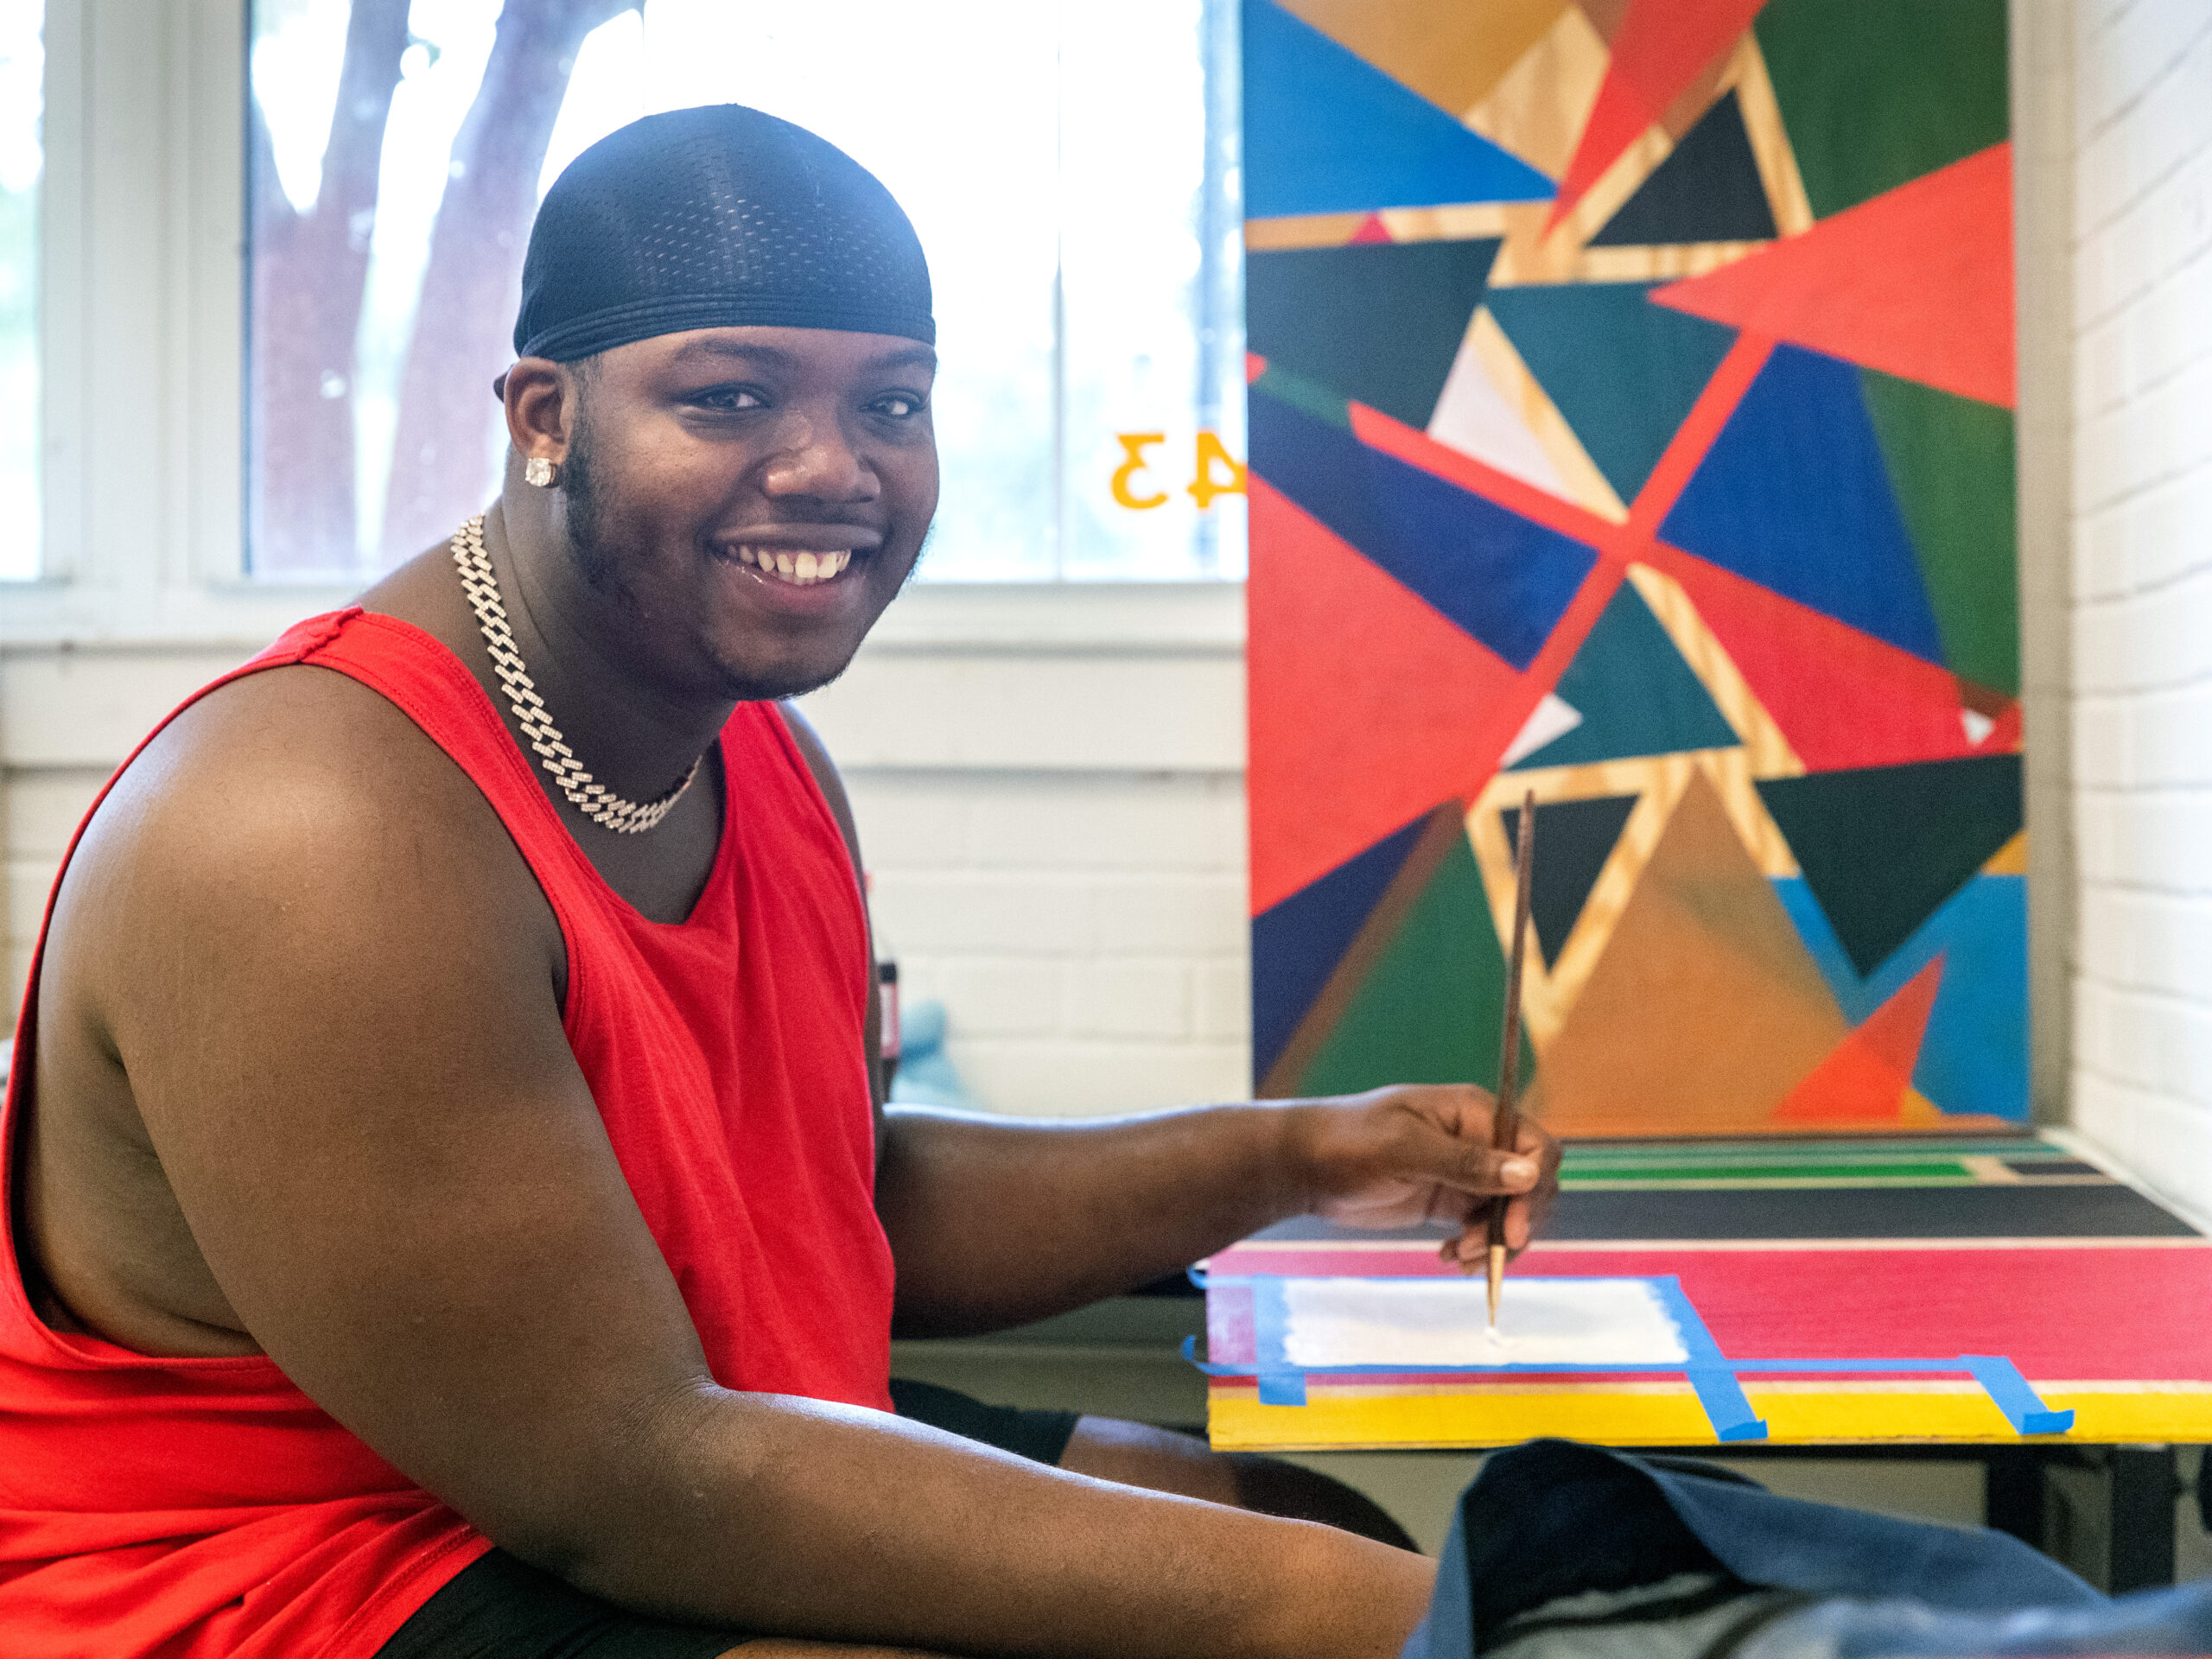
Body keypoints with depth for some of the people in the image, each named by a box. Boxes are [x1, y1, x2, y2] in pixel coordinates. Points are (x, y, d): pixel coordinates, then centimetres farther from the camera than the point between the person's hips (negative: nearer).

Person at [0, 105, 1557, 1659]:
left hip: (718, 1463, 9)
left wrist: (1291, 1157, 3)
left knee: (1360, 1525, 8)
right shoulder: (318, 831, -25)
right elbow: (622, 1488, -27)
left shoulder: (768, 758, 4)